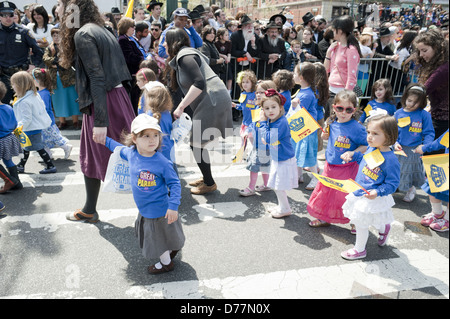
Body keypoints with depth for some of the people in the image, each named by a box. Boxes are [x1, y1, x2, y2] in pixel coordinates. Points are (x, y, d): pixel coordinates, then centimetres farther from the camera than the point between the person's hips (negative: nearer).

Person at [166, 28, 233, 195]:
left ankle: (209, 184, 11)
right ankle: (207, 178, 28)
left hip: (213, 101, -10)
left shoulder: (184, 55, -10)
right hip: (209, 101, 10)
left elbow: (199, 83, -22)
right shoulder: (185, 54, 22)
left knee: (196, 143, -2)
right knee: (196, 141, 16)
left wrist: (181, 107, -20)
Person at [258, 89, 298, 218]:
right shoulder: (270, 121, 2)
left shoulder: (281, 122, -25)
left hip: (284, 160, -9)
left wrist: (263, 122, -22)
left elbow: (269, 138, -30)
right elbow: (265, 139, 18)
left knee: (279, 186, 1)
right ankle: (281, 206, 38)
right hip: (276, 159, 9)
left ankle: (285, 209, 20)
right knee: (275, 185, 20)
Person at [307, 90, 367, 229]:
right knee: (325, 192, 18)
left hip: (347, 169, -6)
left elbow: (366, 146, -12)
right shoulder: (332, 123, -2)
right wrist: (325, 134, -5)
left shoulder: (357, 128, -20)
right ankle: (324, 218, 41)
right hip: (330, 166, 6)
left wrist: (353, 153, -26)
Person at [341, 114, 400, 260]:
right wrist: (354, 155, 8)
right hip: (358, 193, 8)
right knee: (363, 221, 26)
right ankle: (383, 228, 55)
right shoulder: (371, 148, -2)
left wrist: (377, 192, -34)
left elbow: (392, 184, -21)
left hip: (370, 199, -8)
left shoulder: (390, 160, -25)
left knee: (361, 224, 7)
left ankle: (359, 249, 31)